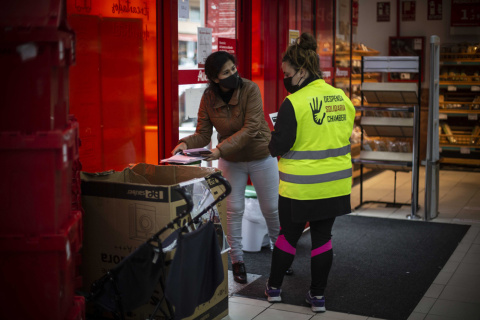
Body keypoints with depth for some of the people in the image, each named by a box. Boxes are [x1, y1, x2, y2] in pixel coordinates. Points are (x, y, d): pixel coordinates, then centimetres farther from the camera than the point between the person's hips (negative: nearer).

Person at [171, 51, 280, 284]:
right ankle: (237, 260, 16)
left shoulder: (250, 89, -22)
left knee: (271, 208, 9)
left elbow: (250, 129, -29)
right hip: (230, 161, 2)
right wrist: (186, 144, -32)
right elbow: (203, 134, -10)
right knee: (233, 209, 1)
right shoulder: (208, 98, -12)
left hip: (261, 157, -2)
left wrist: (221, 149, -38)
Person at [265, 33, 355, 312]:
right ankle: (318, 295, 21)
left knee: (289, 235, 13)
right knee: (323, 237, 14)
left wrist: (271, 144, 5)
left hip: (300, 186, -5)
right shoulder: (342, 98, 2)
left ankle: (274, 287, 30)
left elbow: (279, 147, -15)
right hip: (336, 183, 5)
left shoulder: (293, 103, -17)